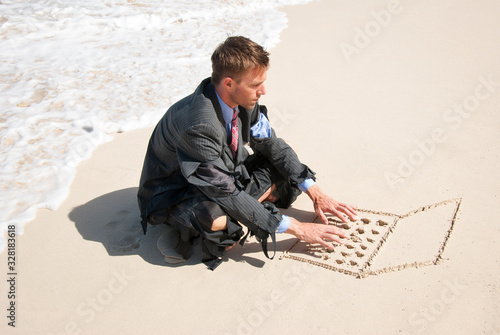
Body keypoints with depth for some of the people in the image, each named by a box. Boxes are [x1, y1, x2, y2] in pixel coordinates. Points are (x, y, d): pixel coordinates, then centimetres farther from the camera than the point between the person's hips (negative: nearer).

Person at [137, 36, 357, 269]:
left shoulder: (243, 101, -14)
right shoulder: (198, 125, -36)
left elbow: (272, 144, -1)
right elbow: (226, 194, -32)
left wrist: (316, 193, -7)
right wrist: (296, 228, -28)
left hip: (222, 176, 8)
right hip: (172, 194, -8)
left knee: (287, 168, -3)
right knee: (215, 217, -41)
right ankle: (191, 227, -6)